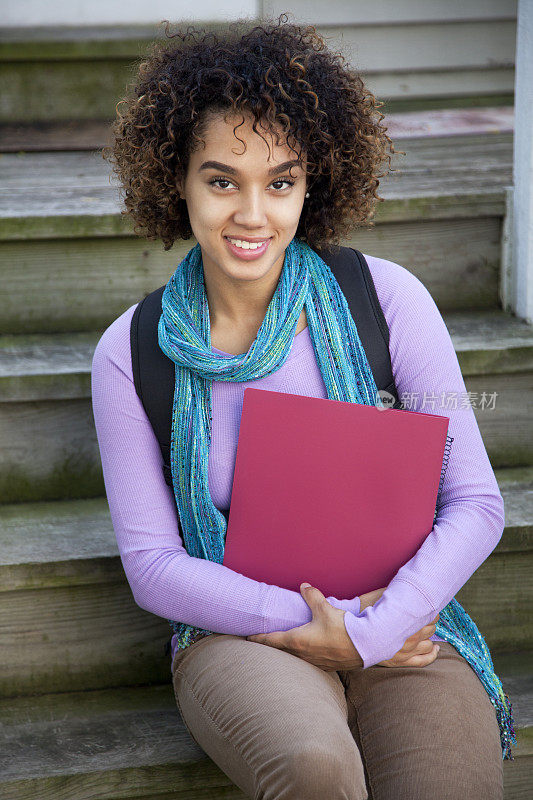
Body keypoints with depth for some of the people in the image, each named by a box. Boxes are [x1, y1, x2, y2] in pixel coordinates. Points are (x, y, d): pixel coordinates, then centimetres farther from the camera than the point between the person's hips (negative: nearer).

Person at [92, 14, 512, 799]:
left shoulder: (386, 299, -3)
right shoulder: (132, 352, -2)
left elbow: (475, 505, -2)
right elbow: (152, 564, -1)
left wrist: (369, 632, -16)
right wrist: (313, 622, -13)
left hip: (402, 627, 1)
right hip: (238, 634, 0)